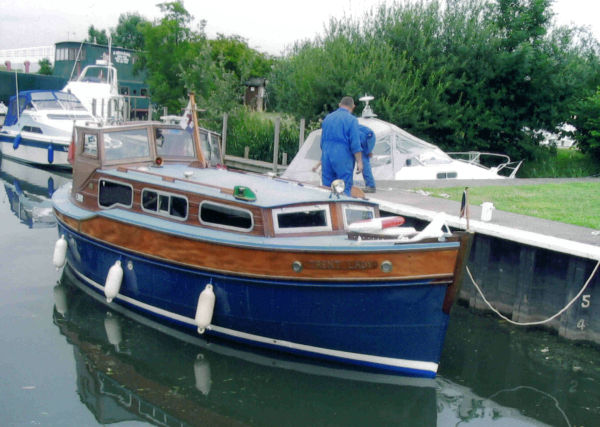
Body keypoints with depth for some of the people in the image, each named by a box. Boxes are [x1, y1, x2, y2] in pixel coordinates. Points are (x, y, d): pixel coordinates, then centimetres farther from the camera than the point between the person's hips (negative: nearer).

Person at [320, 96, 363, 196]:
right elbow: (355, 143, -12)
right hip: (343, 158, -5)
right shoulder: (352, 120, -6)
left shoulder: (327, 118, 12)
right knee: (345, 188, -2)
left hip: (326, 157, 5)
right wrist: (359, 162, -8)